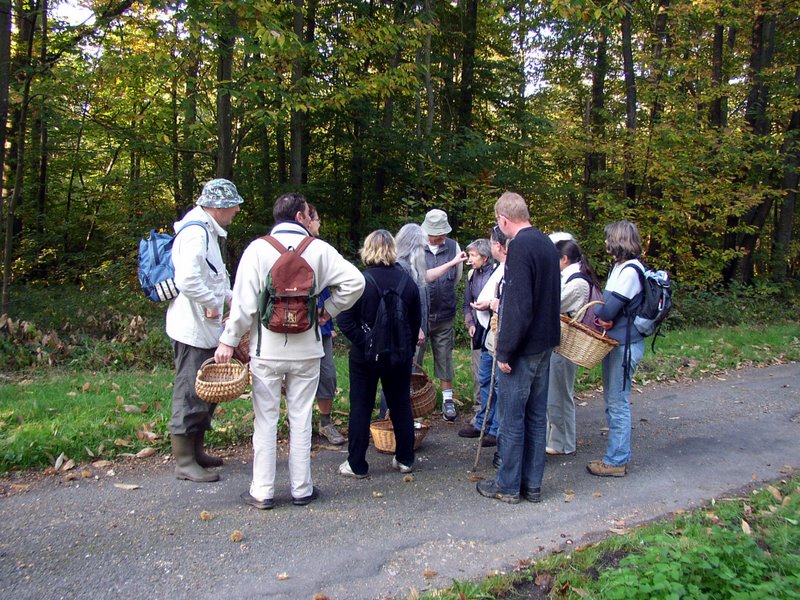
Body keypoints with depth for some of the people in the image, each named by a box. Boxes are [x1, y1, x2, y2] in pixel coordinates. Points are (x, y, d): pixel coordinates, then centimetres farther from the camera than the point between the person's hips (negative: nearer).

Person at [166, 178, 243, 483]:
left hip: (205, 329, 11)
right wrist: (212, 303, -18)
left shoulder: (207, 231, 15)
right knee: (190, 394, -1)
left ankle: (196, 451, 31)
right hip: (192, 329, -11)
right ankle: (184, 462, 11)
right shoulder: (195, 233, -19)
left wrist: (229, 296, 14)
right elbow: (187, 280, -31)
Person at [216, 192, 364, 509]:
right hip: (306, 350, 1)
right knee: (301, 419, 11)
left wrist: (228, 340, -1)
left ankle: (262, 491, 15)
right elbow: (355, 281, -9)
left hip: (266, 350, 0)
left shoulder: (258, 248, -5)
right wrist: (330, 309, 4)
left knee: (265, 419, 8)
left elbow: (244, 301, -9)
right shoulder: (319, 249, -3)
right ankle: (302, 488, 19)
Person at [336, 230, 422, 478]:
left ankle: (357, 465, 15)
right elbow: (416, 321, 7)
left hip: (366, 355, -3)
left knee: (361, 408, 7)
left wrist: (364, 343, -9)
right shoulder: (407, 281, -1)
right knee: (401, 405, 16)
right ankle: (405, 459, 26)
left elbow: (345, 320, -17)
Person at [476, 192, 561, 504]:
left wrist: (506, 351, -17)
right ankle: (532, 484, 24)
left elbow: (519, 305, -23)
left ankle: (508, 485, 16)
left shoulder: (520, 246, -18)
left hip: (523, 347, -9)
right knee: (536, 415, 14)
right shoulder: (547, 244, 10)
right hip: (545, 343, 9)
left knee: (512, 417, 4)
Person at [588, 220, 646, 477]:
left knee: (617, 403, -2)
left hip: (625, 345, -10)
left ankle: (616, 461, 9)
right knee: (612, 400, 17)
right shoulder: (619, 267, 13)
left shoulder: (630, 270, -18)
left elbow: (608, 309, -21)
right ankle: (618, 454, 29)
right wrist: (603, 316, -10)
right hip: (614, 342, 10)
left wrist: (596, 311, 0)